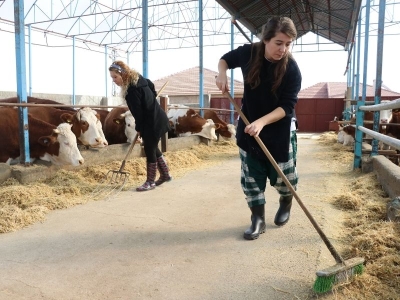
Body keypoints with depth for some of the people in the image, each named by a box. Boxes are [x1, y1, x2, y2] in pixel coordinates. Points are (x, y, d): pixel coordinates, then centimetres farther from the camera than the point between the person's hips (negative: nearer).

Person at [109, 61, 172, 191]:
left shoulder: (132, 89, -24)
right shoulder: (137, 78, 5)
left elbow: (138, 111, -21)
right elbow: (150, 84, 23)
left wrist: (139, 128, -8)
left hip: (152, 123, -10)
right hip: (156, 119, 10)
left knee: (149, 151, 0)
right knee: (154, 148, 19)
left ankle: (150, 182, 14)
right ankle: (165, 175, 32)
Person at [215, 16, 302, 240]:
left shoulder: (292, 70, -19)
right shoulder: (248, 53, -10)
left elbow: (287, 106, -22)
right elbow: (226, 59, 10)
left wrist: (261, 122, -35)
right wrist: (222, 73, -12)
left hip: (280, 129, -2)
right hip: (249, 126, 3)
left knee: (283, 176, 8)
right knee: (251, 177, 4)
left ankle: (286, 204, 42)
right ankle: (258, 220, 18)